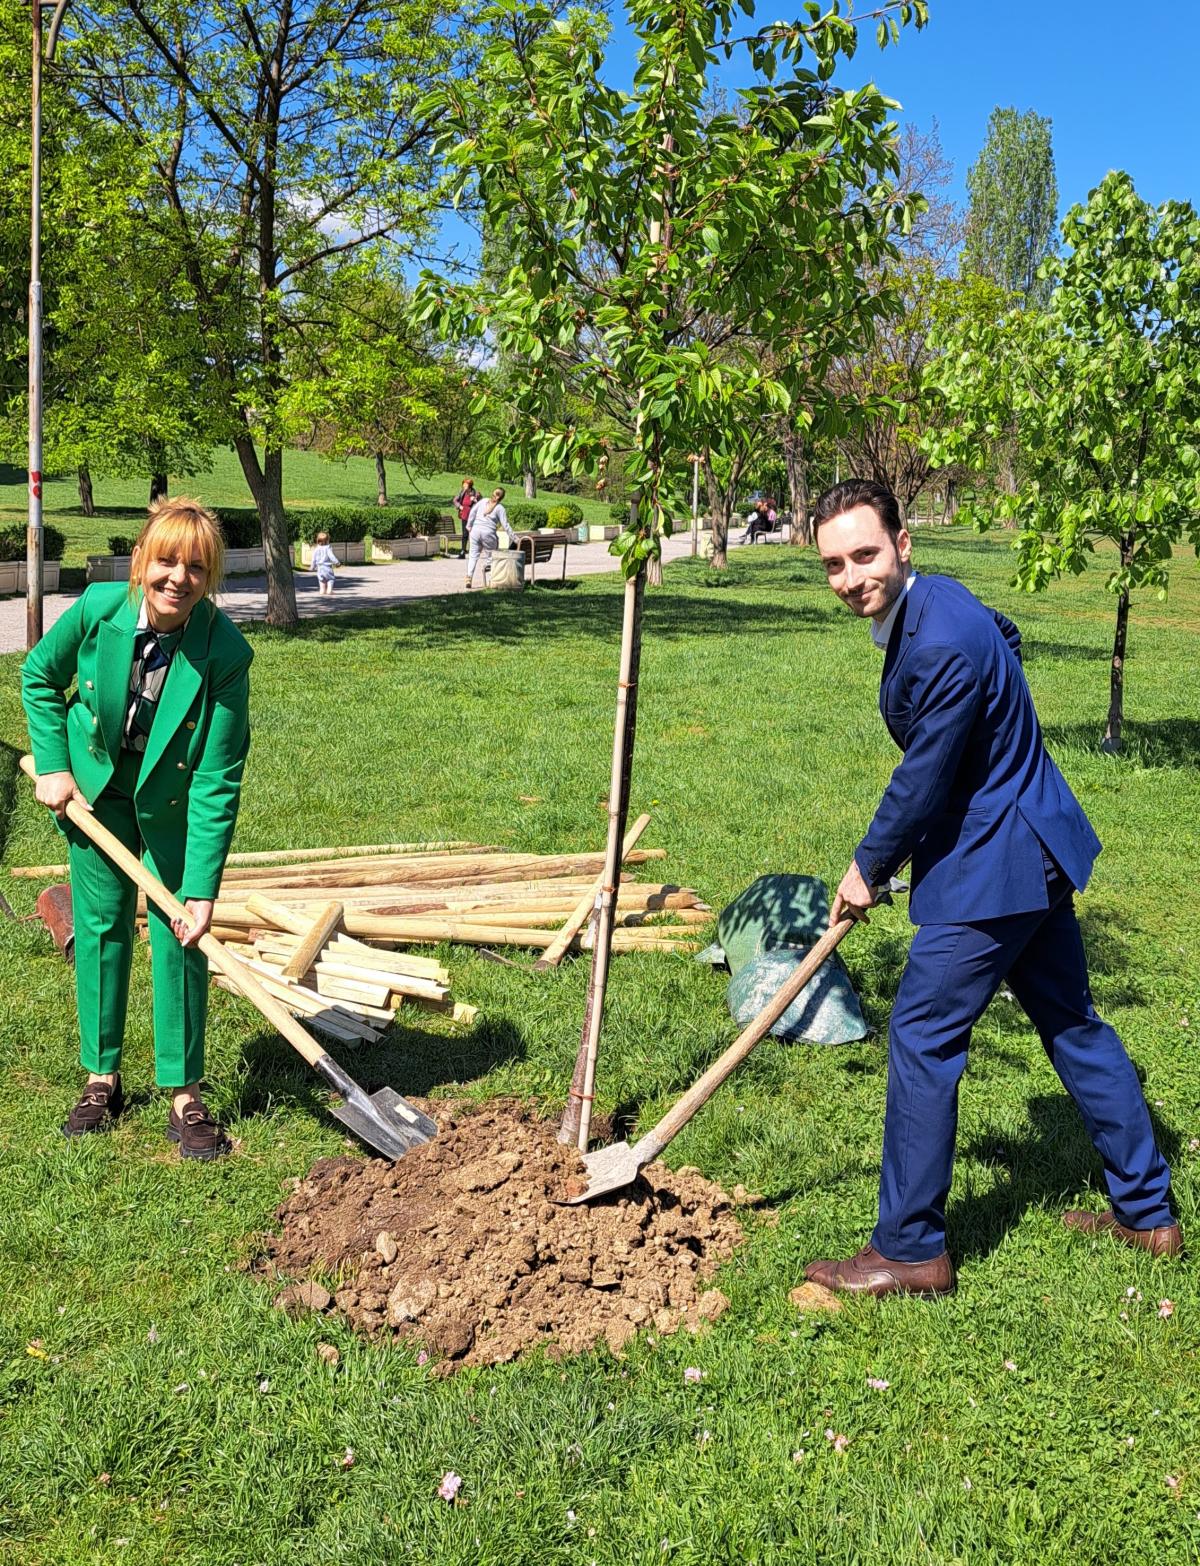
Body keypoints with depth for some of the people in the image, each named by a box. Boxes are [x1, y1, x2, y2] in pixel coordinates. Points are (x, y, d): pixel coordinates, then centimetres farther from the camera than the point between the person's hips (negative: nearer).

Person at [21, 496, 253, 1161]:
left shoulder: (225, 652, -29)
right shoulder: (99, 608, -23)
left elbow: (217, 781, -27)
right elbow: (39, 676, 0)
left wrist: (202, 889, -28)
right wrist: (53, 766, -5)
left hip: (173, 802, -2)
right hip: (95, 787, 2)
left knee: (178, 936, -2)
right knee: (100, 925, 9)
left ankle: (185, 1095, 12)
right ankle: (102, 1079, 24)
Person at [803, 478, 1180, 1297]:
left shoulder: (942, 645, -28)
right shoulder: (932, 600, 4)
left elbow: (923, 781, -21)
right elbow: (1005, 635, 25)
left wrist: (868, 869, -5)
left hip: (991, 869, -11)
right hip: (1036, 847, 11)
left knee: (922, 1039, -2)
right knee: (1073, 1021, 19)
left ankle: (911, 1250, 11)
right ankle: (1148, 1212, 34)